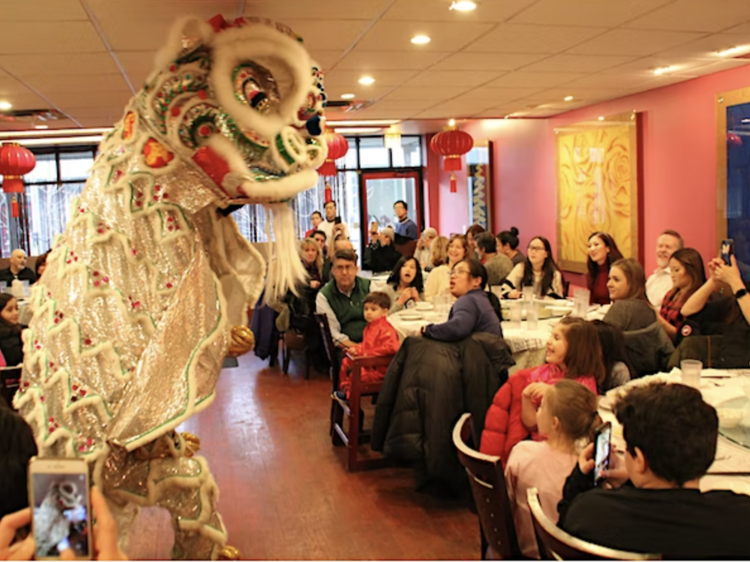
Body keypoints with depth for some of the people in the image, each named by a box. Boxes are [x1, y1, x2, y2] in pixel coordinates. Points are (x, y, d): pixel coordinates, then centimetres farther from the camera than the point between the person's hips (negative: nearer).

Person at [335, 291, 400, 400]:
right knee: (346, 362, 18)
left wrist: (369, 353, -31)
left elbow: (391, 347, -38)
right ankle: (344, 387, 27)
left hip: (380, 369, -11)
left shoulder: (385, 329, -24)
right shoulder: (369, 327, 9)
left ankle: (349, 394, 0)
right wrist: (357, 348, 3)